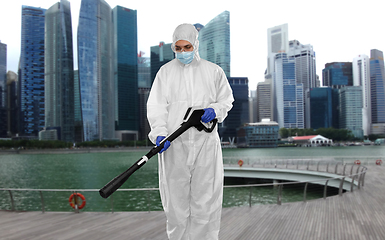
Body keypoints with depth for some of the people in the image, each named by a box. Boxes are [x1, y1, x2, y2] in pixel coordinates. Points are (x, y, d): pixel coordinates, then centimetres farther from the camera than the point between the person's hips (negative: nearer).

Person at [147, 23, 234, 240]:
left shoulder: (214, 71, 9)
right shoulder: (166, 71, 8)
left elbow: (226, 100, 16)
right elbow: (156, 105, 0)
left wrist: (215, 110, -7)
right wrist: (159, 133, -16)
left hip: (206, 143, 0)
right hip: (174, 144, 0)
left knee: (205, 197, 2)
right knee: (176, 197, 5)